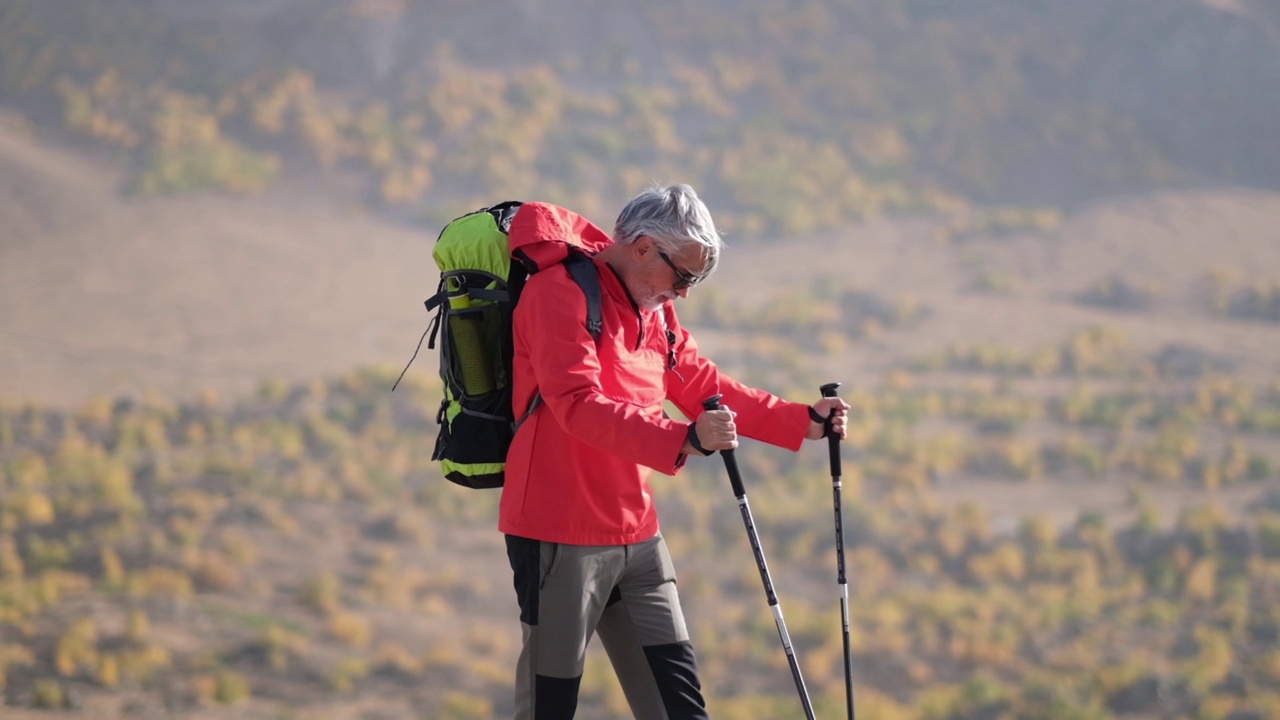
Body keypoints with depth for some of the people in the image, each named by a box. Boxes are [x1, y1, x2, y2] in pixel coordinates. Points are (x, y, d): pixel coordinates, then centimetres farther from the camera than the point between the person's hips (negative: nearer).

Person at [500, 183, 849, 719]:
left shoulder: (657, 312, 14)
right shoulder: (560, 292, -14)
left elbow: (707, 388, 24)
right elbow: (579, 405, -26)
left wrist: (804, 421, 15)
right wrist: (684, 440, -36)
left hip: (636, 534, 9)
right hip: (560, 534, -9)